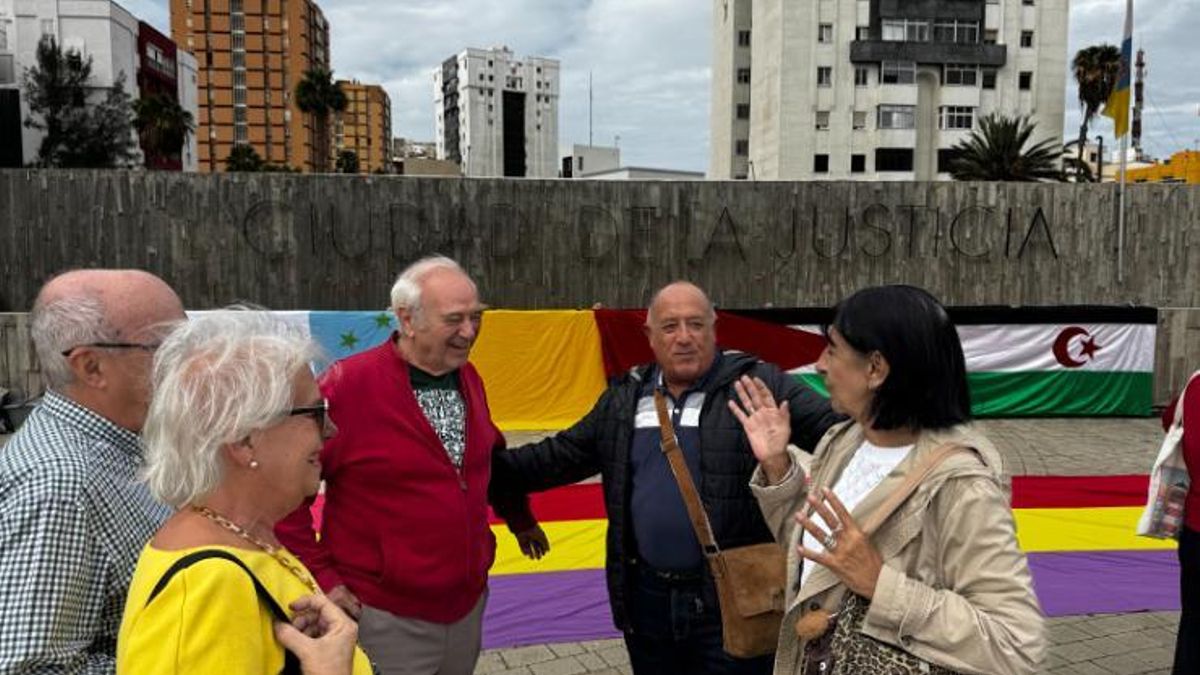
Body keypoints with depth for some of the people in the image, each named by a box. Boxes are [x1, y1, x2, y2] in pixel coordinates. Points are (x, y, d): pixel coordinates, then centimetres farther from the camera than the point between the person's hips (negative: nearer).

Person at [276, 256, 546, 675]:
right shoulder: (349, 385, -18)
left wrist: (520, 520, 26)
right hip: (388, 616, -6)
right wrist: (319, 577, -13)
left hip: (469, 602, 6)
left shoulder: (468, 378, 2)